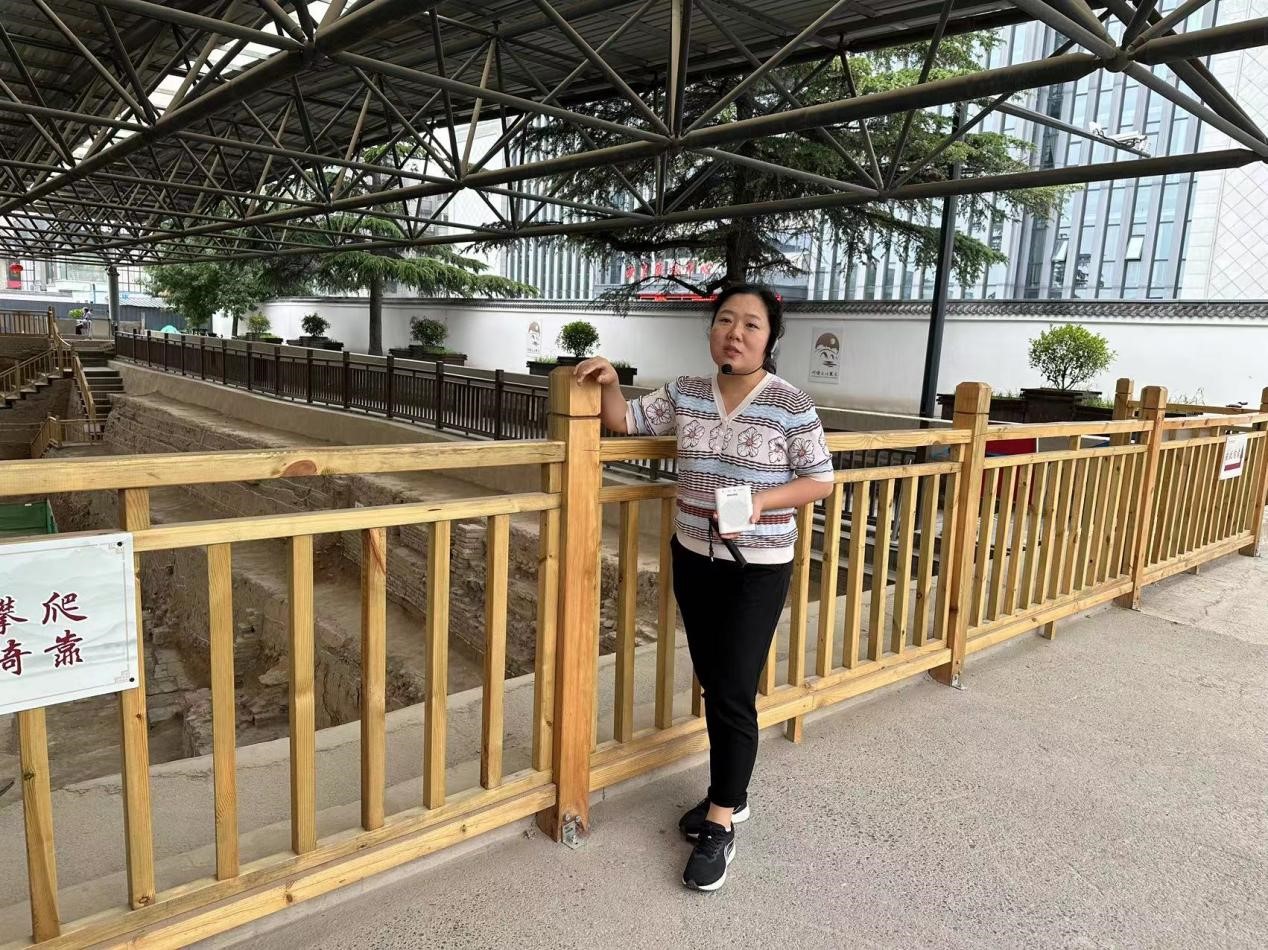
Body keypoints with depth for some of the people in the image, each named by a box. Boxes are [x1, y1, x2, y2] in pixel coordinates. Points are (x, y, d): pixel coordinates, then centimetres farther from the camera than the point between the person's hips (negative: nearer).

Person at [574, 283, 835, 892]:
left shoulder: (791, 406, -12)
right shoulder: (685, 395, 1)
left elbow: (820, 482, -6)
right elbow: (625, 422, 10)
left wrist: (762, 501, -22)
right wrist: (609, 383, -9)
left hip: (757, 568, -5)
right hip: (694, 558, 5)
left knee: (733, 693, -2)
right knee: (711, 684, 15)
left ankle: (721, 824, 15)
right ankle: (730, 795, 34)